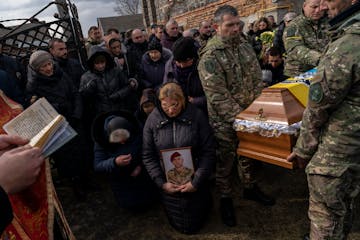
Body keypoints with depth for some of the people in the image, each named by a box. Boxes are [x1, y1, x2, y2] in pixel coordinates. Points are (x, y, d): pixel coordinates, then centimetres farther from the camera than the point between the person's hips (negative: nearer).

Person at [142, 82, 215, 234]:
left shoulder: (197, 116, -14)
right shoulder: (153, 120, -9)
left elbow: (208, 152, -12)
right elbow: (148, 156, -4)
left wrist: (196, 182, -15)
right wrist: (162, 183, -11)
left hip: (194, 182, -1)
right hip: (168, 183, 2)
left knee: (194, 226, 12)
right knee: (180, 226, 13)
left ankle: (205, 200, 42)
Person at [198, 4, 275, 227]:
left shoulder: (246, 46, 4)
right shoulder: (209, 57, -18)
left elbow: (258, 79, 6)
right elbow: (218, 96, -21)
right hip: (224, 121, -6)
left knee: (248, 152, 22)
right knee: (225, 161, 9)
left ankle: (250, 187, 45)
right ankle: (226, 198, 30)